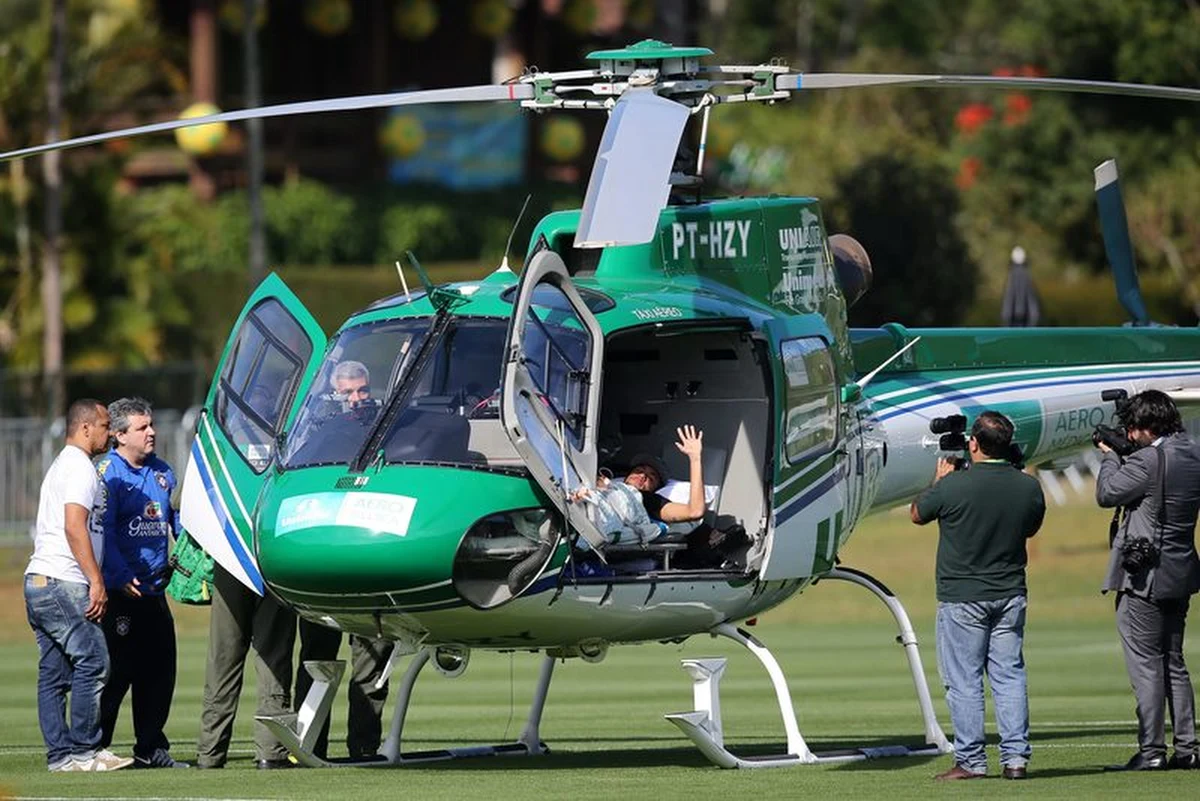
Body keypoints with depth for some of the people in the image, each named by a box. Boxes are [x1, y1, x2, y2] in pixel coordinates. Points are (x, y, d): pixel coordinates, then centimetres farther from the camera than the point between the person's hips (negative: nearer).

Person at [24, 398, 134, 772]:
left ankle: (60, 754, 6)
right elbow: (74, 527, -19)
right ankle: (84, 750, -9)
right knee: (92, 662, -9)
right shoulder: (80, 467, -8)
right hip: (62, 584, -10)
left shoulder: (59, 466, 24)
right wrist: (96, 582, -20)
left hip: (38, 583, 10)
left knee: (54, 672, 7)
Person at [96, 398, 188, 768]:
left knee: (159, 670, 9)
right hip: (120, 594, -7)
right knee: (116, 669, -7)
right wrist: (123, 577, -23)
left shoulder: (162, 472, 15)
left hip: (155, 590, 7)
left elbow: (178, 521, 22)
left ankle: (151, 748, 18)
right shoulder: (108, 473, -8)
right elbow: (103, 530, -15)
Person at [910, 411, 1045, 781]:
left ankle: (970, 761, 2)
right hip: (1010, 594, 4)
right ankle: (1015, 759, 5)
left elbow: (917, 514, 0)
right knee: (1010, 676, 9)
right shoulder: (1028, 487, -5)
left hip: (962, 598, -4)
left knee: (964, 681, 2)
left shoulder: (953, 486, -18)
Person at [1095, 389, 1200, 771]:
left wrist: (1110, 457, 5)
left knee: (1145, 664, -4)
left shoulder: (1148, 460, -19)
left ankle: (1151, 751, -6)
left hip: (1145, 577, -8)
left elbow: (1107, 493, -11)